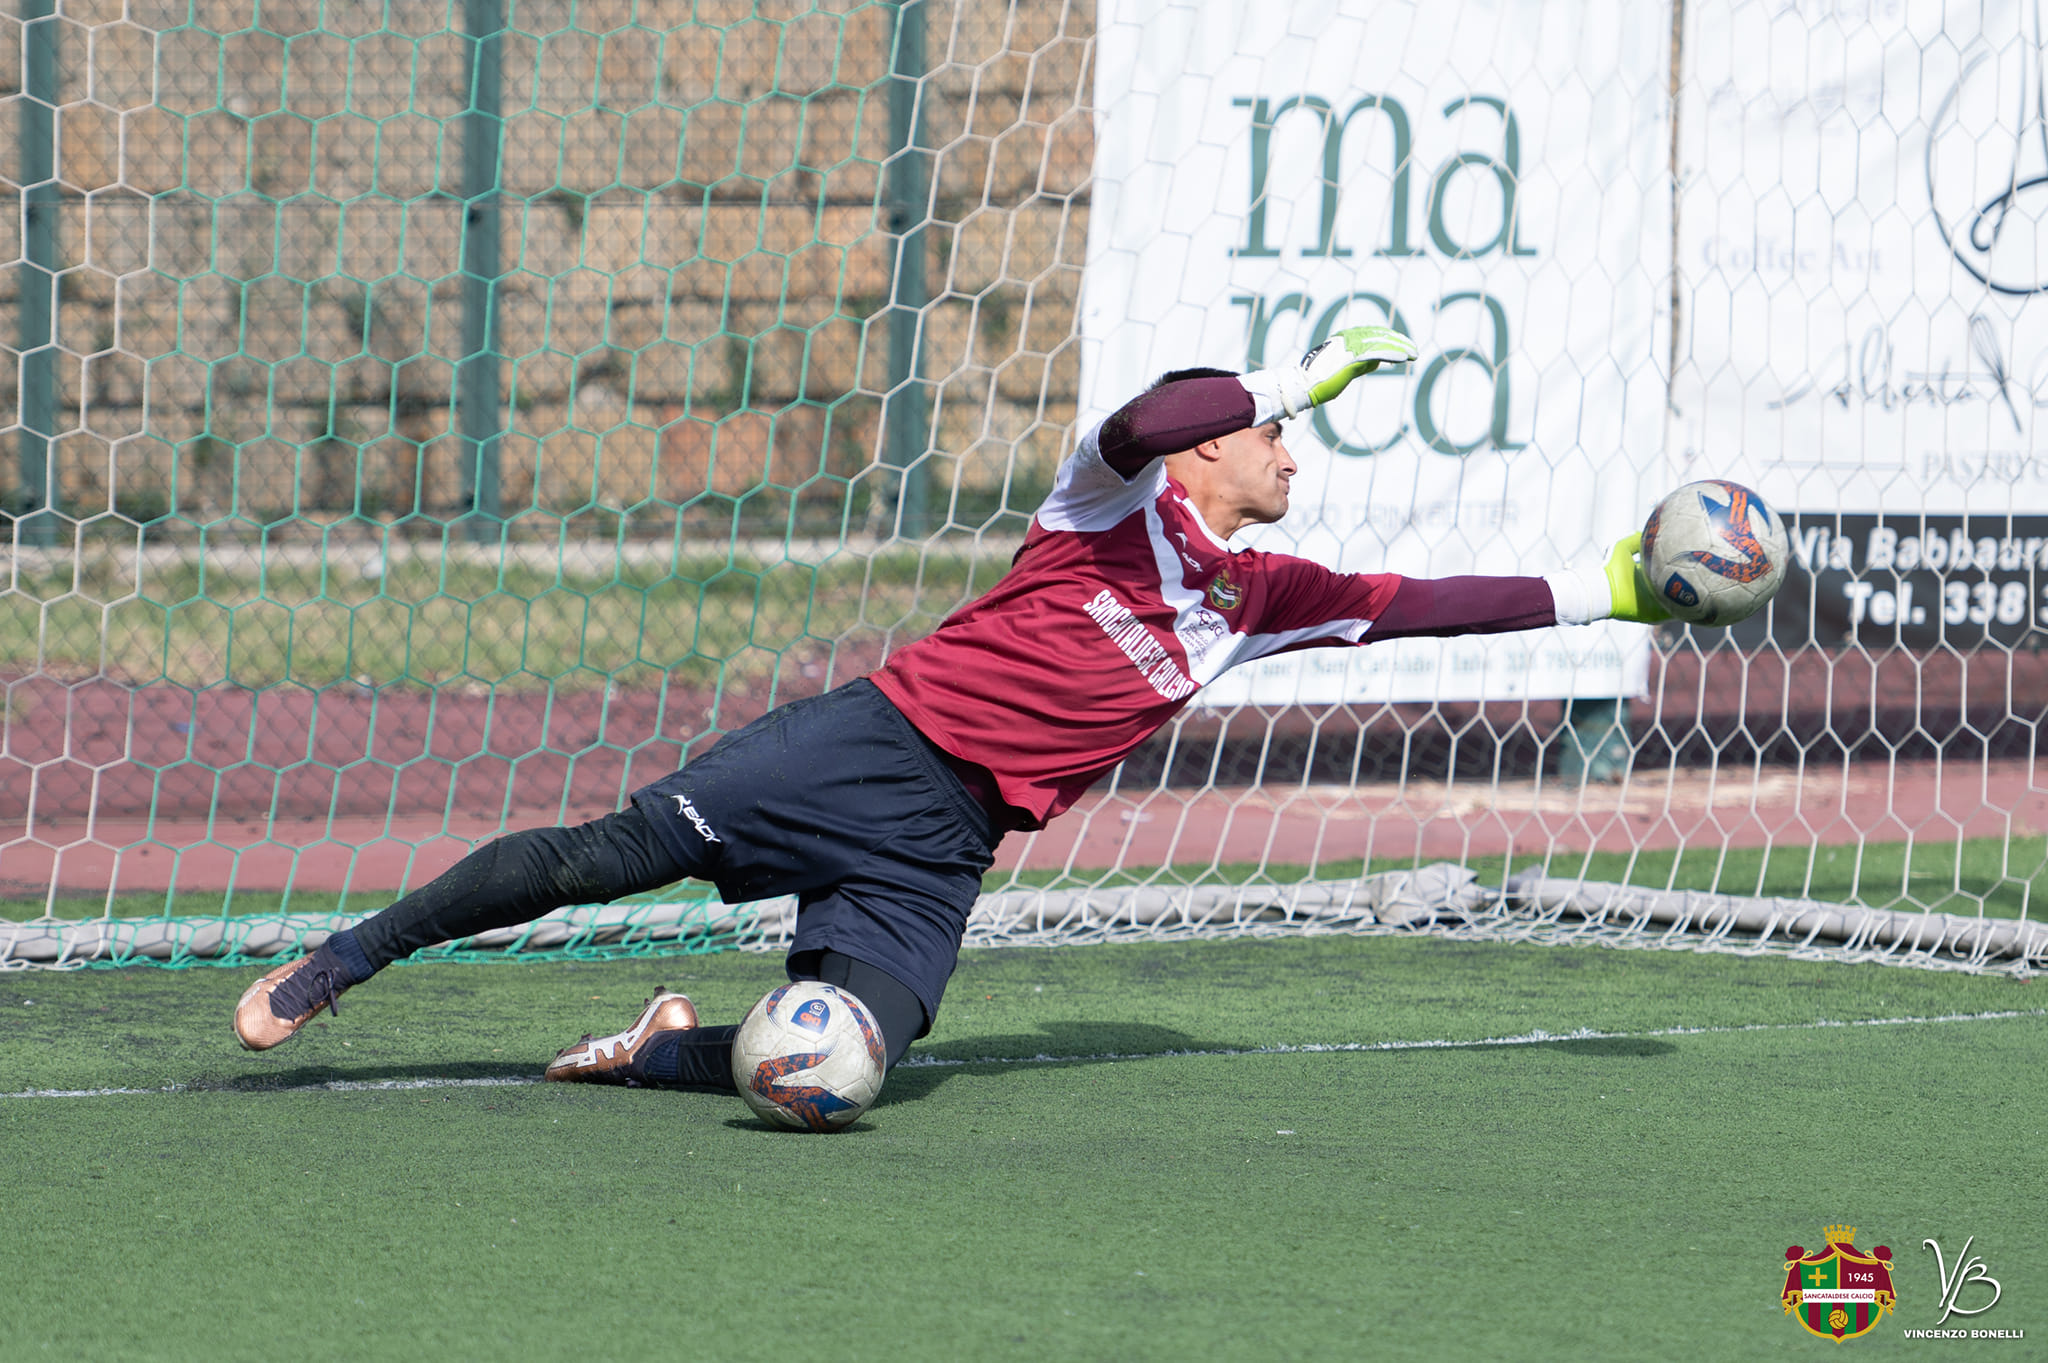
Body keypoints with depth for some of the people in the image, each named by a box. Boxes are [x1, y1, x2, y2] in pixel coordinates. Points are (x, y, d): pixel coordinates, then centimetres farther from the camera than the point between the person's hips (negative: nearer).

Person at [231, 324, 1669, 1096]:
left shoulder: (1262, 596, 20)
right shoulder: (1126, 502, 1)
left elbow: (1426, 606, 21)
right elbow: (1143, 420, -22)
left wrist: (1613, 593, 18)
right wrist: (1310, 373, -17)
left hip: (940, 852, 5)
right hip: (878, 744, -5)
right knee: (612, 853, -18)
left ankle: (661, 1050, 7)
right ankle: (343, 960, -3)